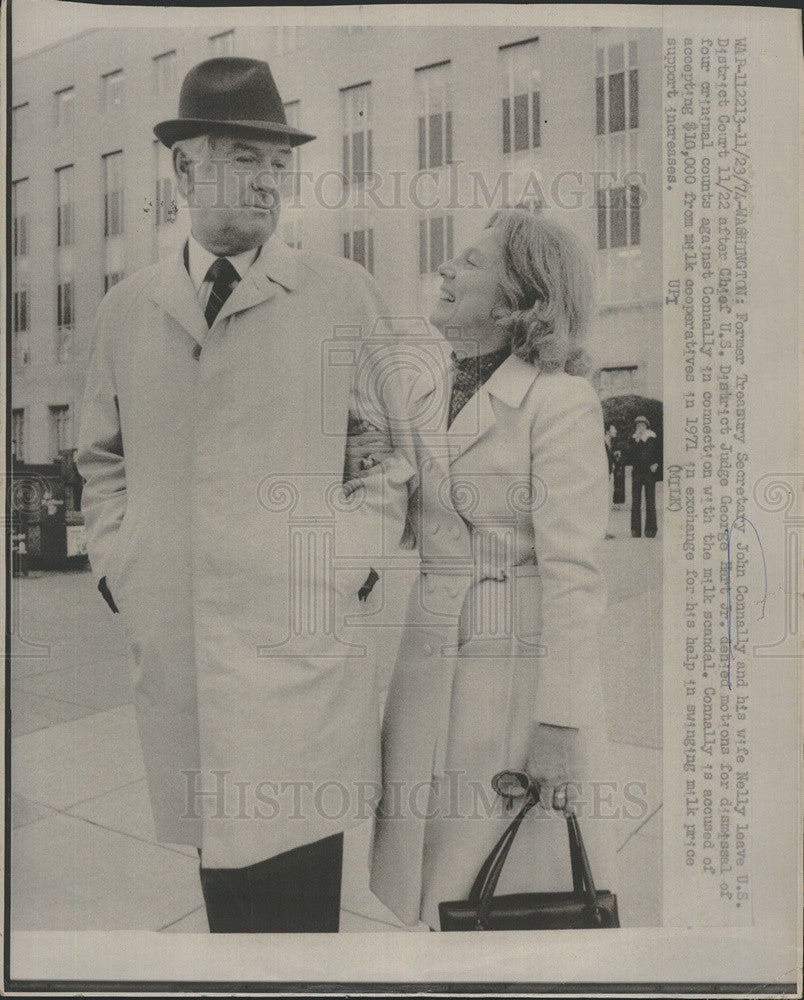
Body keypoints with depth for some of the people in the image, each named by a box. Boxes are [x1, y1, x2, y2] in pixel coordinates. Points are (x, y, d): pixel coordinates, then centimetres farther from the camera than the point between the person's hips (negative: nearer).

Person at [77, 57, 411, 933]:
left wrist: (346, 563, -3)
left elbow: (391, 443, 6)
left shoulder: (342, 293, 3)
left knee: (298, 893, 3)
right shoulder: (125, 309, 12)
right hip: (172, 653, 3)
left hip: (302, 652, -2)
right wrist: (116, 566, 8)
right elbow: (101, 459, 20)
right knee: (223, 889, 14)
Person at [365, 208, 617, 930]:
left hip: (528, 674, -6)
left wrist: (561, 726, -16)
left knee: (521, 897, 9)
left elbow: (574, 572, -15)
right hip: (432, 677, 6)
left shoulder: (563, 403, -12)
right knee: (442, 895, 16)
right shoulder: (426, 395, 9)